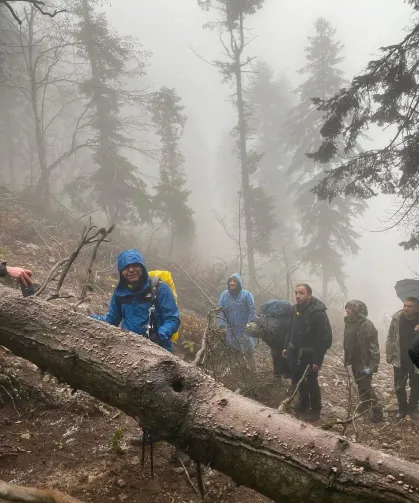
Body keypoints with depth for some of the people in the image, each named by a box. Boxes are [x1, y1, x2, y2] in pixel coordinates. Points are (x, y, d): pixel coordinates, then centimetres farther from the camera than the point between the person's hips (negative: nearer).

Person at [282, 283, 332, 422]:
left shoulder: (318, 313, -23)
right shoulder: (296, 309, 1)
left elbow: (325, 338, -22)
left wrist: (318, 360, -21)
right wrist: (286, 347, 13)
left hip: (310, 355, -7)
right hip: (295, 352, 7)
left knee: (311, 382, 4)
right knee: (298, 380, 20)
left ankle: (315, 410, 21)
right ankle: (304, 403, 41)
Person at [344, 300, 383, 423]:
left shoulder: (367, 325, -22)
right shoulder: (349, 322, 1)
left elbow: (374, 346, -21)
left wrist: (373, 365, -22)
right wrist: (346, 358, 15)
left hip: (365, 362, -8)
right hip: (355, 361, 8)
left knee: (366, 386, -4)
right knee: (360, 385, 21)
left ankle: (376, 412, 7)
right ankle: (364, 404, 40)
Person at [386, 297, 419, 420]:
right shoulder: (397, 318, -12)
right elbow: (390, 338, -2)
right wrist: (388, 355, 1)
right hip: (400, 360, 1)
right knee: (399, 387, 12)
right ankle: (402, 408, 33)